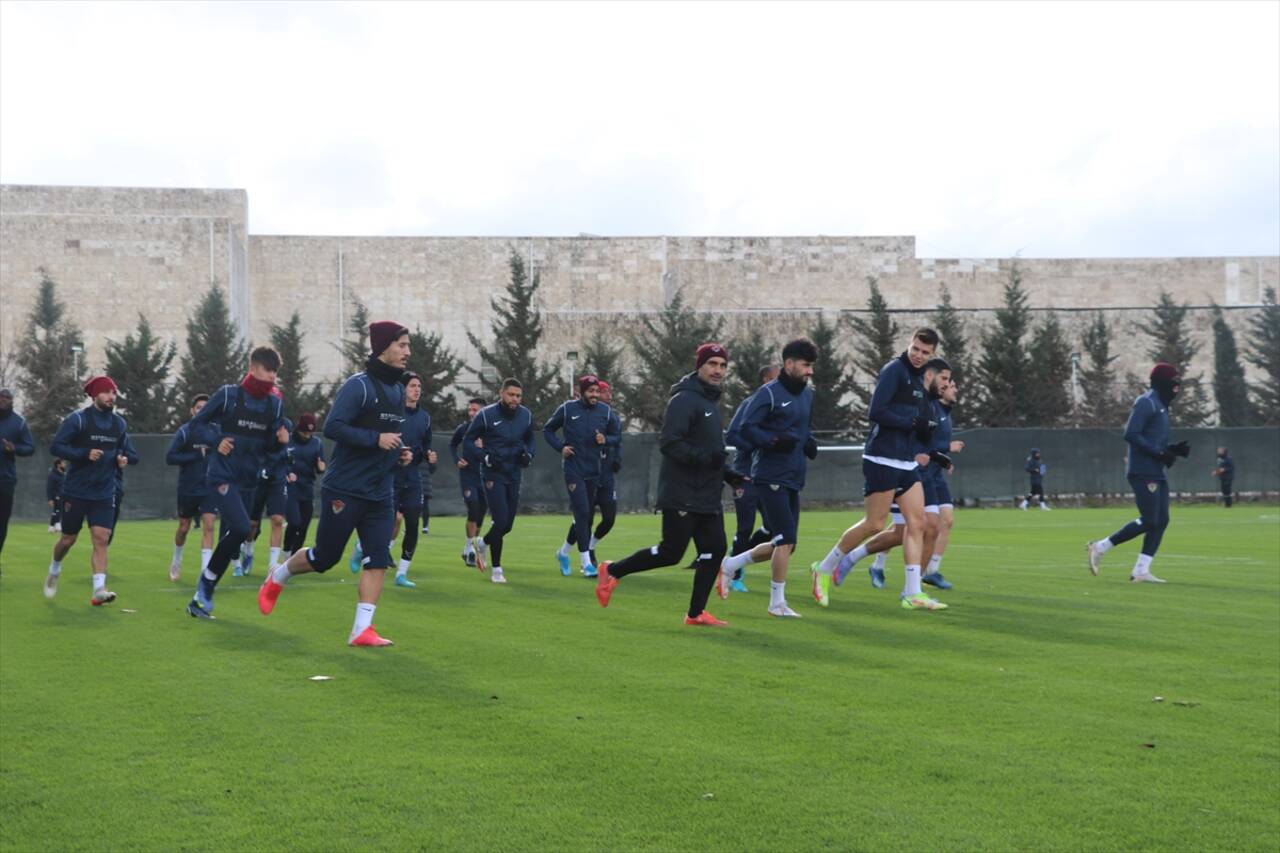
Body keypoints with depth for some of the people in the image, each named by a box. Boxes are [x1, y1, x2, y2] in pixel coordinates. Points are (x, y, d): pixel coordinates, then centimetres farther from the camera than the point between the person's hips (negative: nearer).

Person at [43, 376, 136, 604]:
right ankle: (54, 570, 38)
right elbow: (56, 447, -14)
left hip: (104, 493, 3)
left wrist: (125, 458, -5)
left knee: (101, 539, -10)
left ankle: (99, 590, -15)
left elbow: (128, 451, 19)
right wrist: (85, 454, -25)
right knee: (69, 538, 8)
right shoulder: (77, 419, -10)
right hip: (76, 491, -3)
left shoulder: (119, 424, 7)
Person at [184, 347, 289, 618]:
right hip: (222, 476, -6)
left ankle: (201, 598, 18)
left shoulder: (275, 404, 6)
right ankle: (207, 577, -4)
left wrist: (281, 440, -11)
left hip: (249, 482, 6)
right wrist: (216, 440, -13)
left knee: (231, 542, 7)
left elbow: (271, 447, 11)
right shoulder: (228, 395, -7)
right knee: (240, 528, -24)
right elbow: (196, 423, 2)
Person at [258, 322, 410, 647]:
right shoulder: (359, 386, -14)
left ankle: (362, 630, -4)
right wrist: (376, 439, -25)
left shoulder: (397, 390, 12)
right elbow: (332, 427, -23)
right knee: (324, 557, 4)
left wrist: (399, 451, 8)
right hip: (345, 491, -7)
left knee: (378, 559, -5)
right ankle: (276, 580, 32)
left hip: (380, 495, 7)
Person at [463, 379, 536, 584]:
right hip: (493, 475, -5)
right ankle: (496, 569, 1)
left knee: (508, 524, 8)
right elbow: (468, 440, -2)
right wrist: (485, 457, -16)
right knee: (500, 521, -13)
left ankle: (482, 544, 39)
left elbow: (529, 439, 20)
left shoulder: (526, 416, 5)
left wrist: (528, 454, -1)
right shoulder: (486, 415, -9)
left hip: (514, 475, 5)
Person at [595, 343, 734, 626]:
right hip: (681, 494, -9)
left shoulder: (710, 401, 18)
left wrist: (727, 474, 16)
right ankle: (612, 571, 12)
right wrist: (705, 457, -27)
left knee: (714, 549, 1)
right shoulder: (684, 400, -13)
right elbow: (668, 443, -22)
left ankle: (696, 612, 7)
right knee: (670, 553, -5)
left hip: (707, 497, 9)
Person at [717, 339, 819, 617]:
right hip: (771, 476, -9)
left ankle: (731, 564, 26)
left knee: (785, 544, 10)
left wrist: (809, 442, 7)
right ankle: (777, 602, 0)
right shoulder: (769, 393, -10)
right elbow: (746, 429, -13)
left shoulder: (807, 394, 15)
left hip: (793, 479, 9)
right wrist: (773, 441, -26)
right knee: (786, 539, -11)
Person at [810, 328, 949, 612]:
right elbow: (876, 412, -20)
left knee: (917, 523, 1)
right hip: (883, 460, -9)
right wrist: (914, 422, -16)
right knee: (874, 524, -5)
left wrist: (917, 449, 4)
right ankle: (824, 569, 12)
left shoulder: (918, 378, 16)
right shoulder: (893, 370, -10)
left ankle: (912, 593, 1)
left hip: (907, 461, 9)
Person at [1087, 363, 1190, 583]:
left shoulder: (1161, 405, 21)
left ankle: (1141, 571, 3)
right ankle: (1100, 547, -1)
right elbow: (1130, 434, -19)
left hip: (1157, 473, 10)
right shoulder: (1146, 403, -9)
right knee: (1149, 521, -11)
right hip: (1143, 472, -10)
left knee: (1161, 521, 3)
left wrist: (1175, 450, 7)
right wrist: (1159, 453, -20)